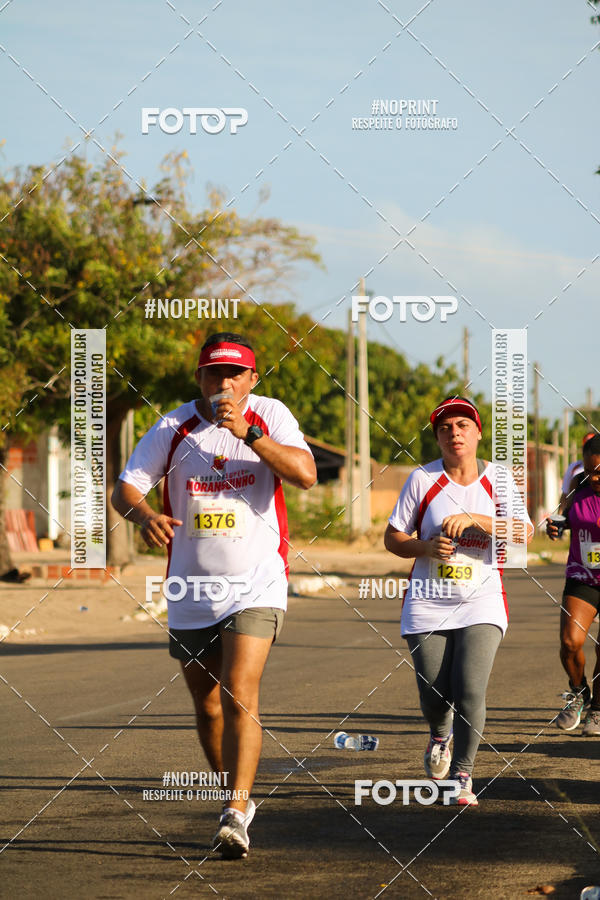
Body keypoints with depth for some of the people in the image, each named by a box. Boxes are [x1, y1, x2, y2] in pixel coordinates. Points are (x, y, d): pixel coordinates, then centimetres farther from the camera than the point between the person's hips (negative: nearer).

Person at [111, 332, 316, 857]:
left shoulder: (270, 416, -2)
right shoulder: (173, 428, 1)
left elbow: (305, 474, -15)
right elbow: (125, 487, -1)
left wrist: (247, 432, -24)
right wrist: (145, 515, -24)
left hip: (256, 583, -3)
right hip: (191, 591, 3)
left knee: (240, 696, -19)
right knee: (208, 706, 12)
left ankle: (236, 814, -20)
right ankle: (238, 801, 31)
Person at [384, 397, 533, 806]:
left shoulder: (498, 478, 2)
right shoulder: (423, 479, 2)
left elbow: (525, 533, -11)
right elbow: (393, 537, 5)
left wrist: (474, 519, -23)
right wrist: (426, 547, -14)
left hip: (481, 603, -1)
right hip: (428, 604, 1)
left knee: (470, 691, -15)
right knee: (433, 696, -1)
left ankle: (462, 775, 1)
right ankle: (441, 733, 35)